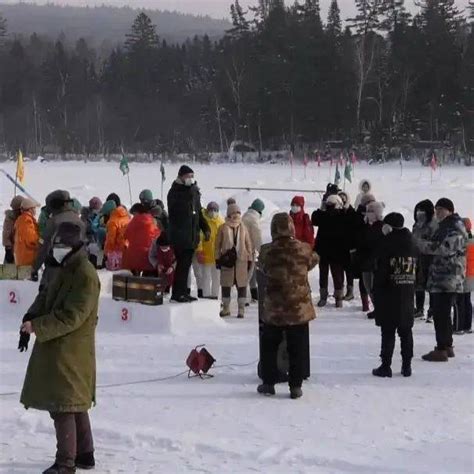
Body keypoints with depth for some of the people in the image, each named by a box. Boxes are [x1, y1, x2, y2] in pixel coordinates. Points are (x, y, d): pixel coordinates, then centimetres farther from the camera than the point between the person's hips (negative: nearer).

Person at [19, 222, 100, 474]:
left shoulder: (86, 277, -19)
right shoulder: (65, 270, 13)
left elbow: (71, 317, -24)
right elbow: (46, 296, 13)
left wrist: (37, 326, -22)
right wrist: (30, 320, -3)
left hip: (70, 352, -10)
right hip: (56, 347, 10)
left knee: (63, 407, -6)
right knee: (75, 405, 17)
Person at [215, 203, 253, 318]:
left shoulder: (243, 228, 6)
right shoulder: (223, 227, 2)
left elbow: (248, 244, 9)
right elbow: (218, 244, 5)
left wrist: (250, 259, 6)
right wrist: (217, 258, 2)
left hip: (241, 260, 0)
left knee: (241, 283, 1)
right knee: (226, 284, 6)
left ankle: (241, 309, 8)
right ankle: (226, 308, 19)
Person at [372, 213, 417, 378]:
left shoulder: (386, 244, -12)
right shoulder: (412, 244, 7)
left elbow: (380, 272, -12)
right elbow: (417, 270, 9)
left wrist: (376, 295, -4)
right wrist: (412, 288, 14)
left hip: (389, 296, -5)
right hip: (408, 296, 5)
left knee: (388, 332, 0)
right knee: (406, 332, 10)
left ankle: (386, 366, 1)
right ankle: (406, 366, 13)